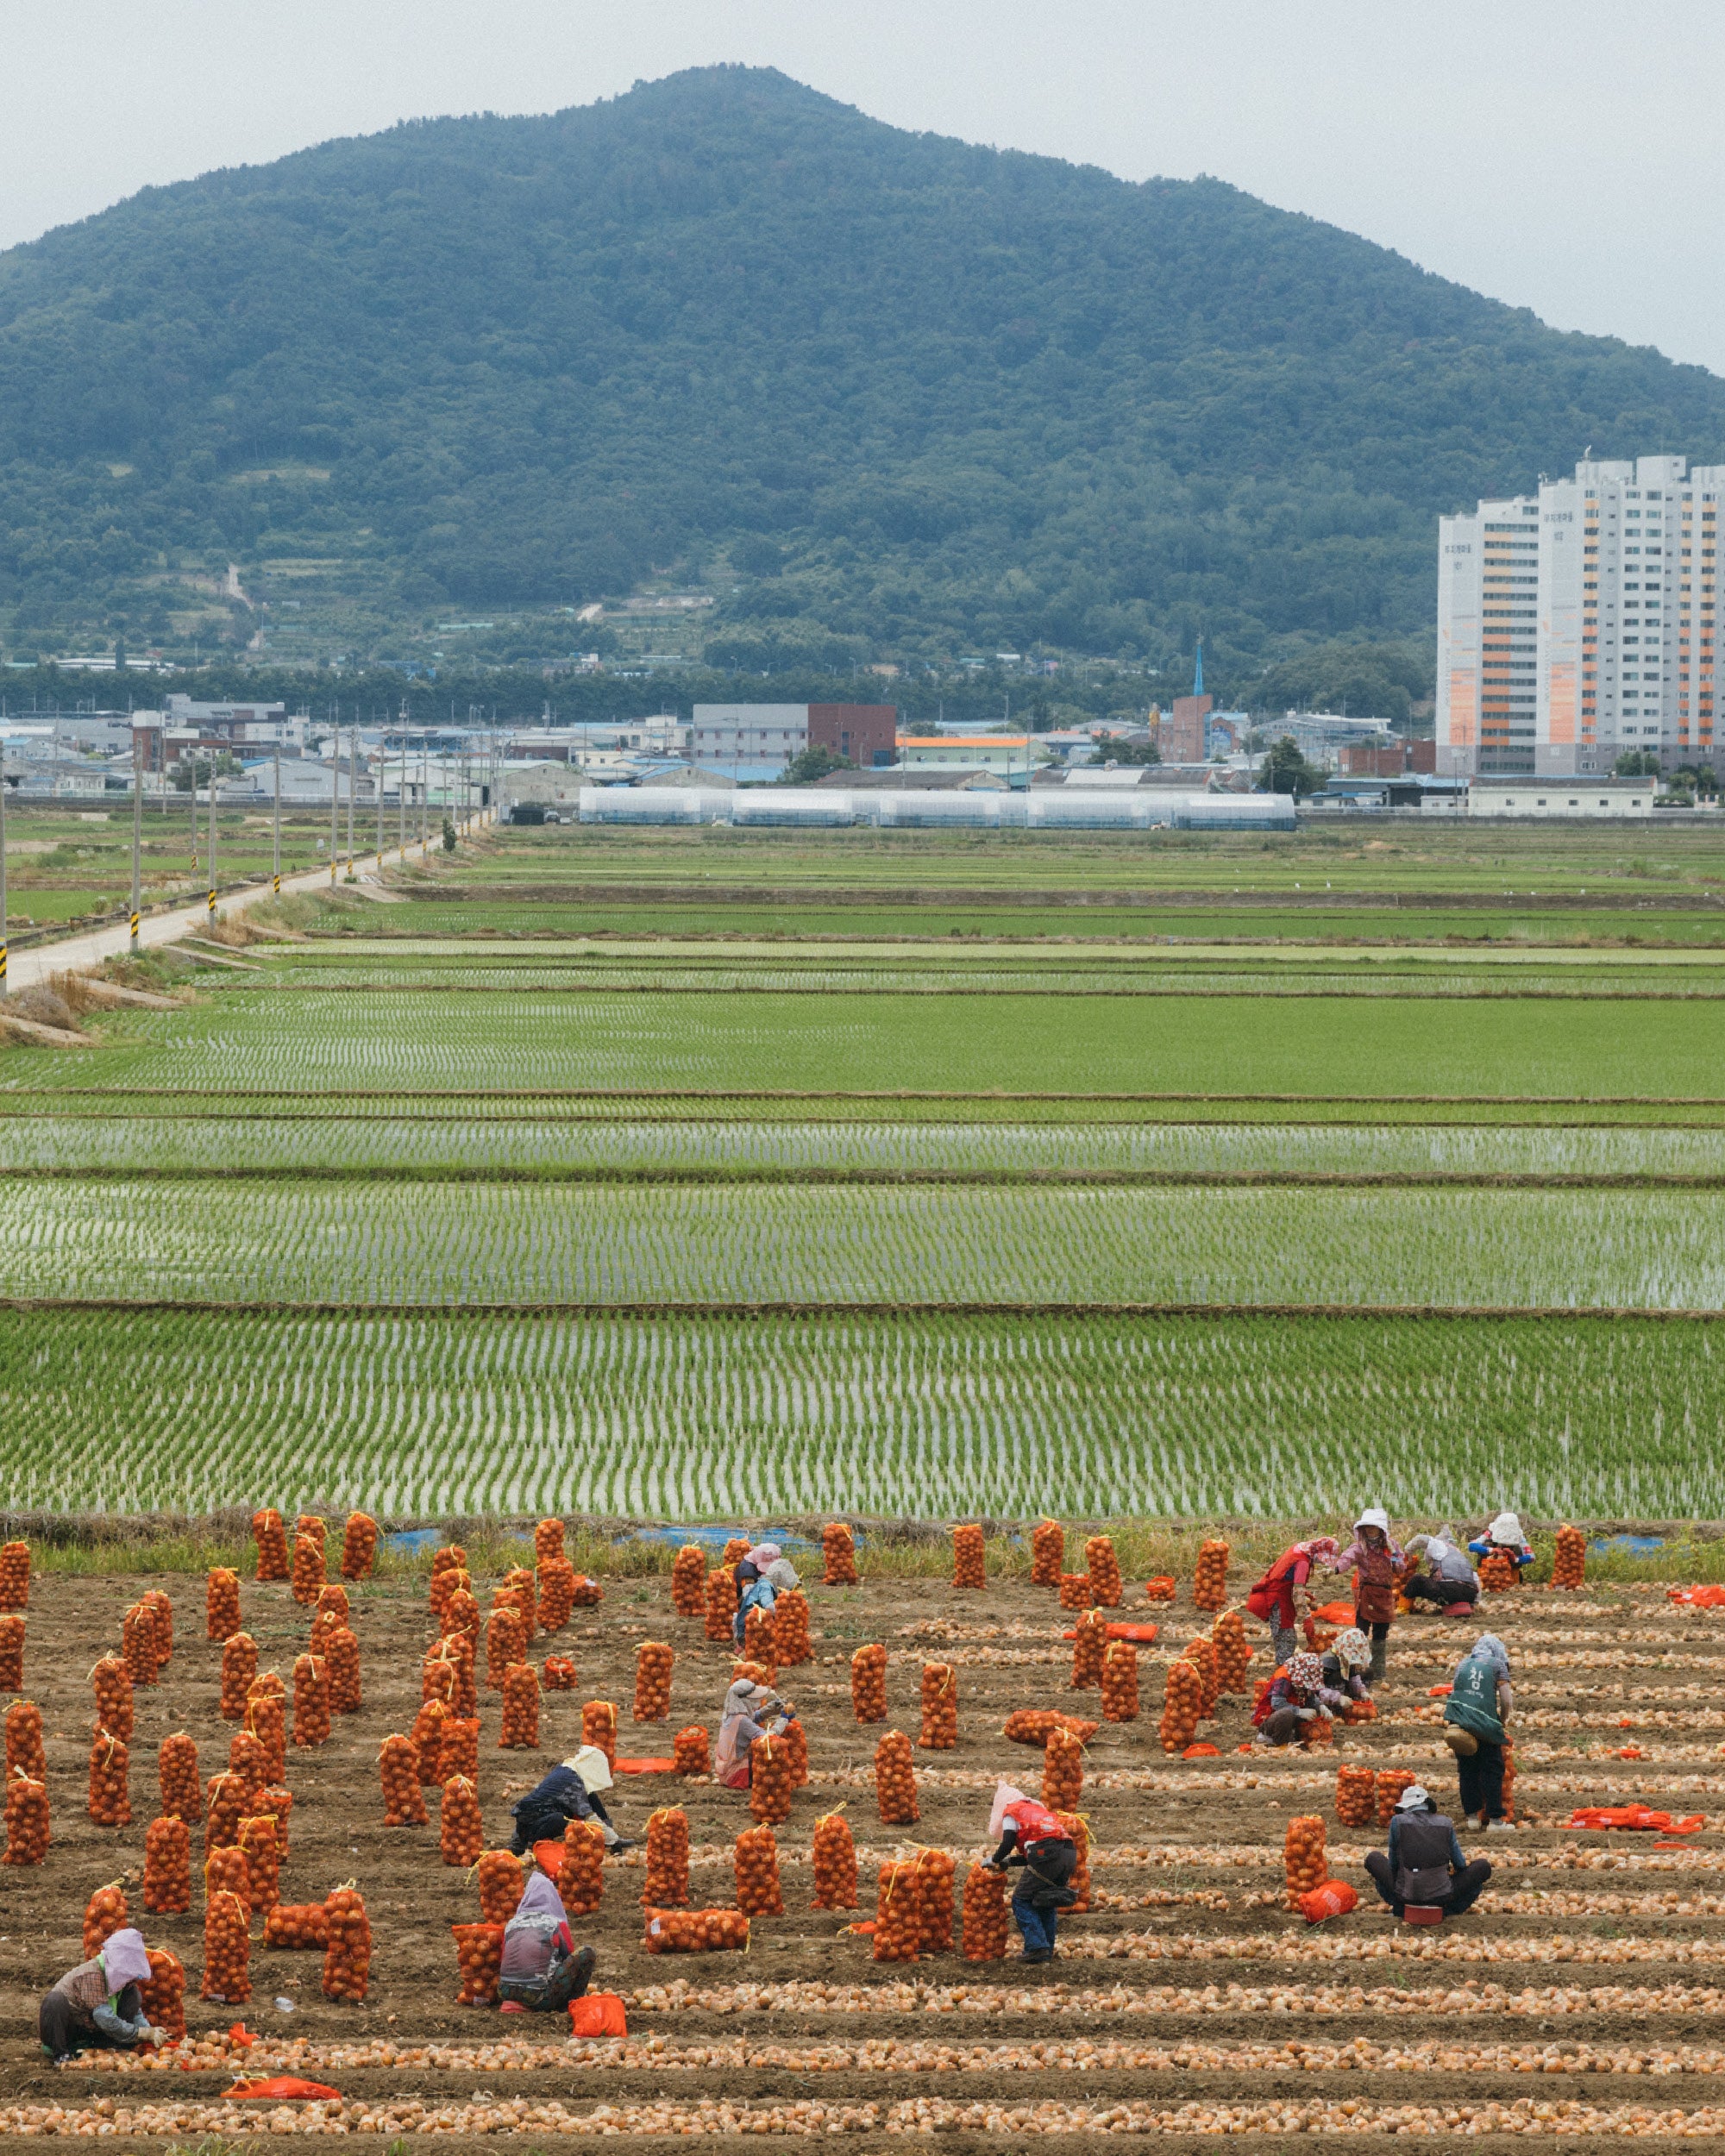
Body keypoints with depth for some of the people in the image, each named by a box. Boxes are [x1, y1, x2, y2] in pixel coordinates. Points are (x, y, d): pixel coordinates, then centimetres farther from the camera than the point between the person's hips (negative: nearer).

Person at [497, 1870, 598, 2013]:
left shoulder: (510, 1924, 11)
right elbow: (570, 1954, 14)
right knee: (587, 1953, 3)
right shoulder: (557, 1924, 0)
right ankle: (569, 2005, 5)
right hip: (539, 1999, -6)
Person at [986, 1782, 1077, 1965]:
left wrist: (994, 1860, 19)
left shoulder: (1011, 1812, 13)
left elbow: (1007, 1844, 2)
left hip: (1047, 1853, -7)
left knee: (1022, 1900, 5)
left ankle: (1037, 1948, -6)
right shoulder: (1038, 1809, 35)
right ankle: (1047, 1948, 21)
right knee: (1046, 1902, 24)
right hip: (1070, 1853, 7)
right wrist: (1008, 1863, 36)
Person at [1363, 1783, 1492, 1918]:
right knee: (1483, 1865, 23)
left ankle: (1399, 1906, 17)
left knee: (1372, 1855, 25)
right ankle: (1452, 1908, 13)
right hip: (1441, 1896, 0)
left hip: (1407, 1895, 0)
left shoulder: (1398, 1821, 0)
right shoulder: (1446, 1823, 4)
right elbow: (1460, 1865, 11)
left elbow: (1393, 1864, 7)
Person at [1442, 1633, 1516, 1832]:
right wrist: (1503, 1721, 16)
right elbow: (1507, 1700, 1)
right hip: (1485, 1723, -4)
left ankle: (1471, 1815, 15)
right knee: (1492, 1771, 2)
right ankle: (1495, 1819, -1)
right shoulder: (1497, 1664, 7)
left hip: (1459, 1723, 4)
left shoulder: (1463, 1664, 18)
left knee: (1467, 1770, 12)